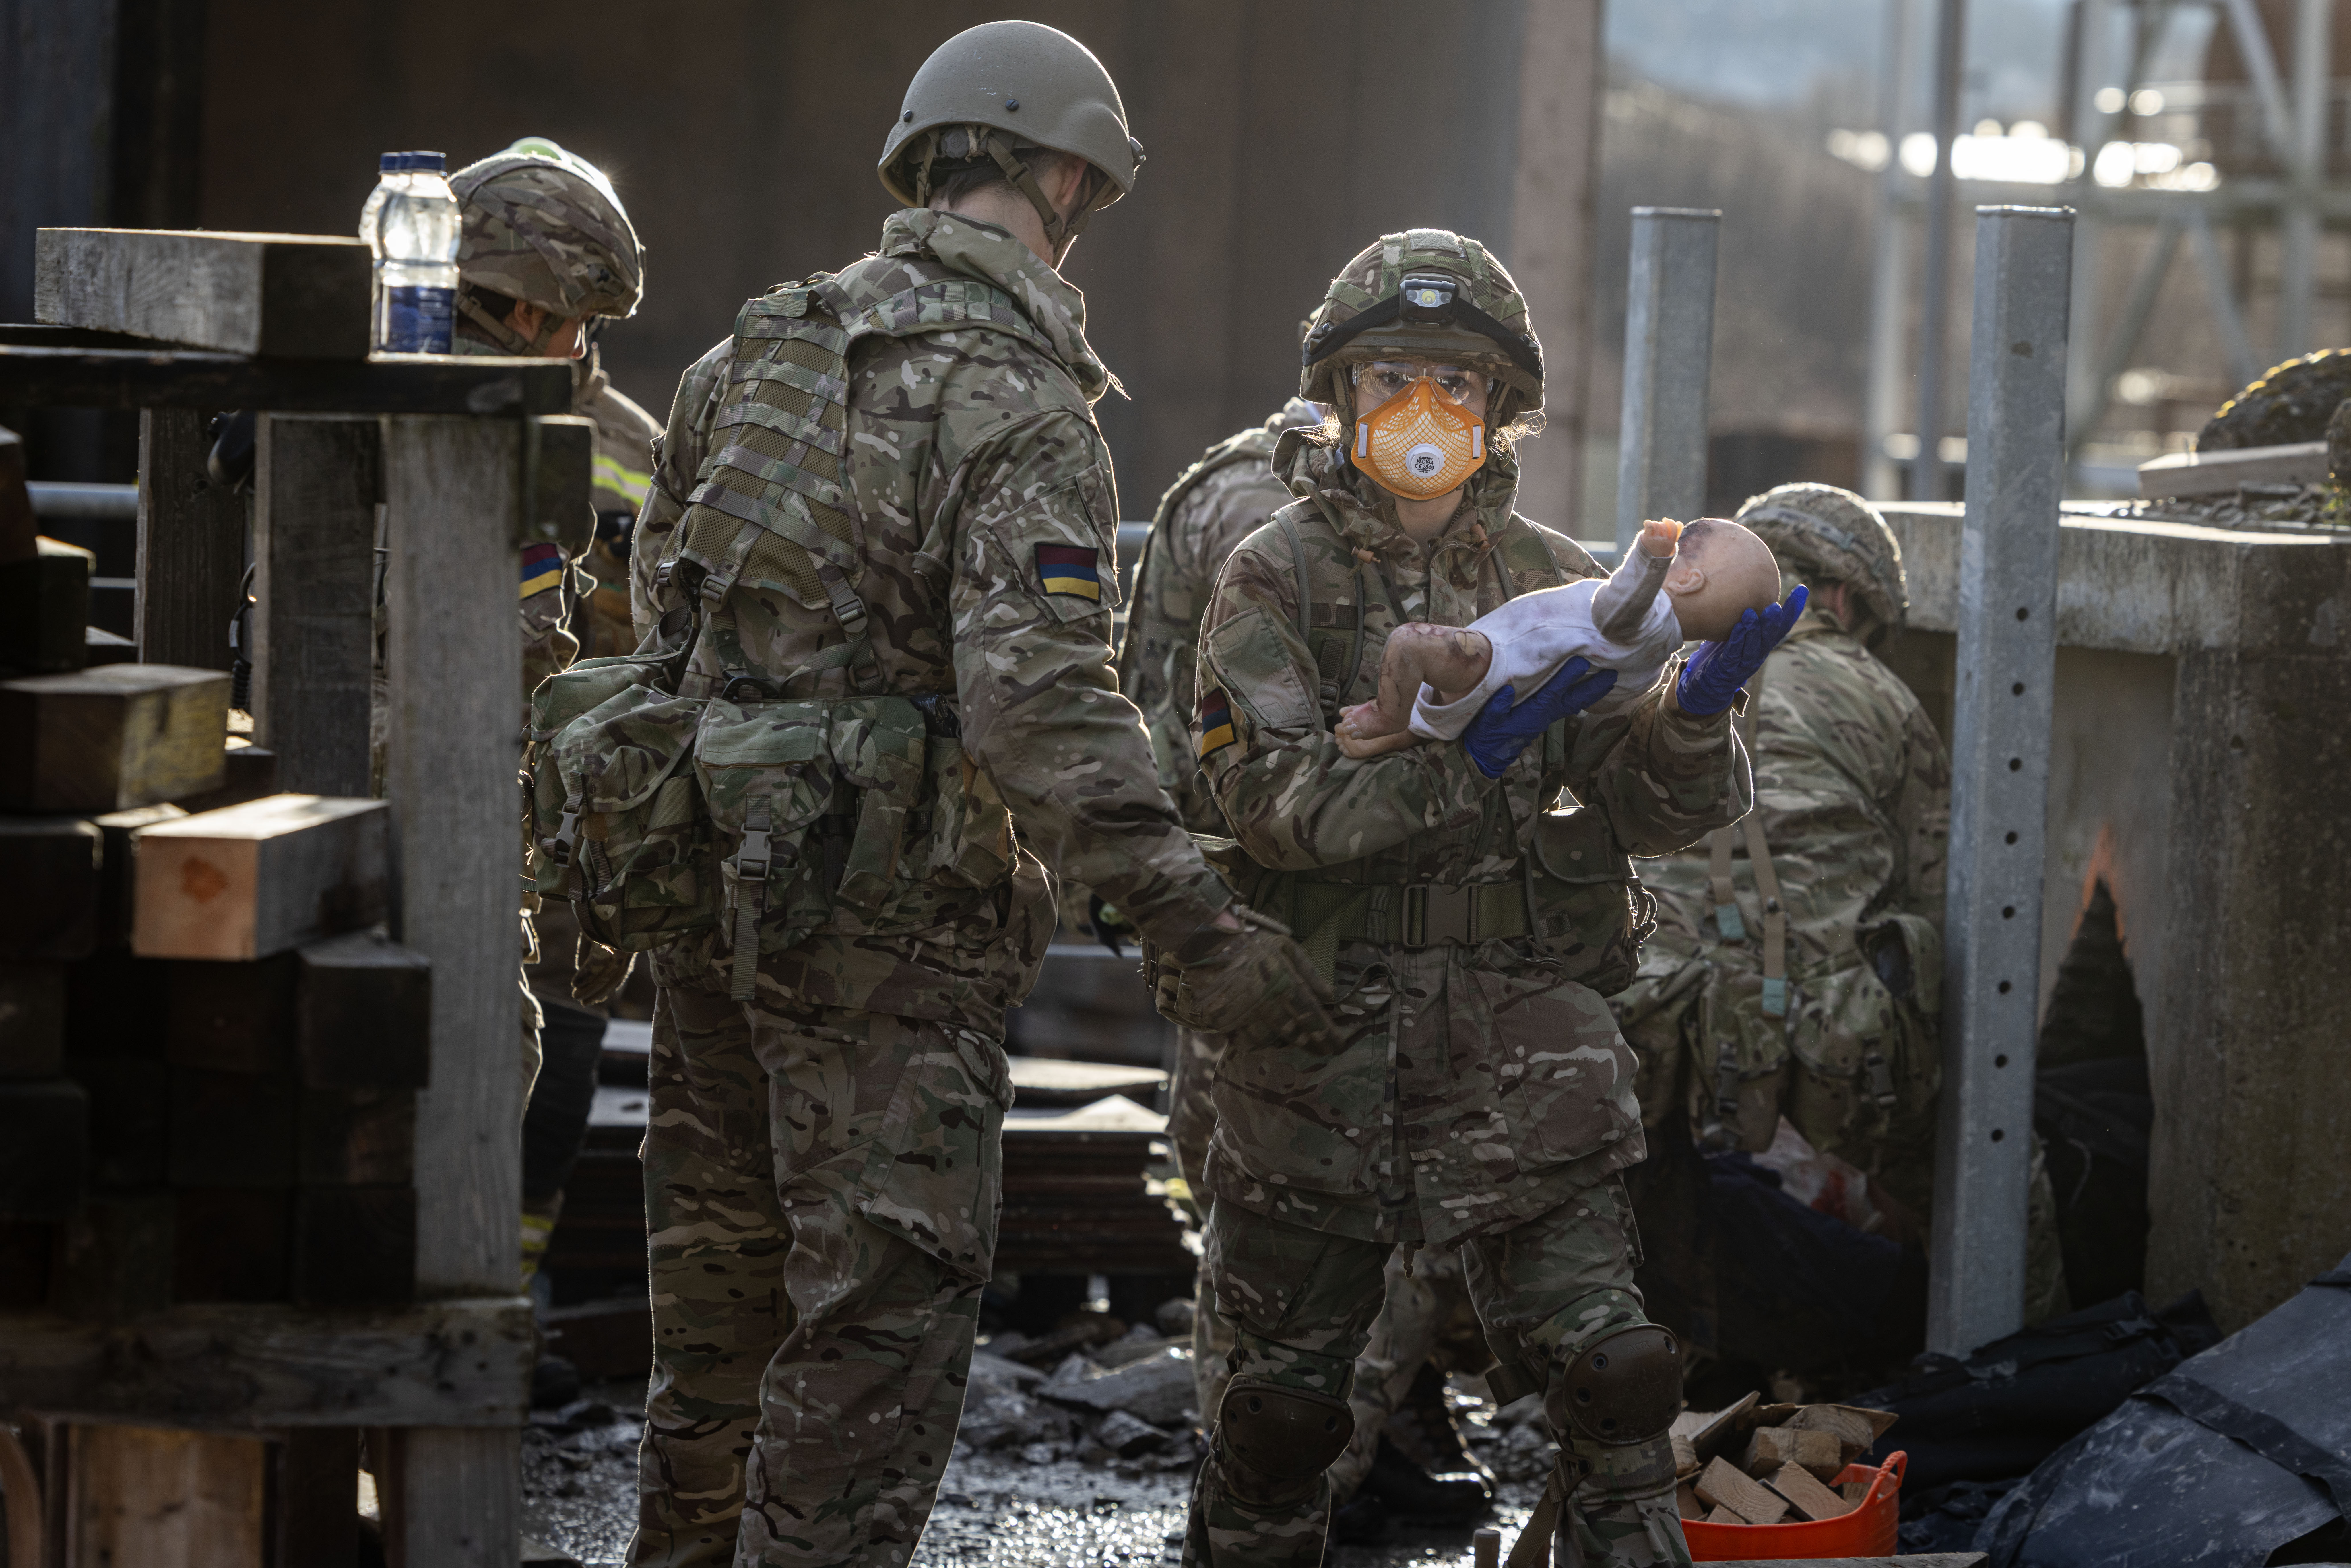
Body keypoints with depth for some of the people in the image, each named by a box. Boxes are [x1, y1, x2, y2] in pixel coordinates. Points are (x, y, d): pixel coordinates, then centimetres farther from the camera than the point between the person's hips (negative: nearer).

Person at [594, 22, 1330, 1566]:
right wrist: (1194, 922, -25)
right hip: (886, 910, -8)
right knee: (887, 1294, -3)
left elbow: (668, 612, 18)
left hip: (711, 871, 8)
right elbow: (1041, 692, -24)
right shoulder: (1021, 403, -14)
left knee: (725, 1265, 19)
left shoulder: (761, 351, 10)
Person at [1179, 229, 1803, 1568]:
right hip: (1326, 1041, -1)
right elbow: (1274, 799, -13)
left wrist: (1699, 706, -18)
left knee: (1609, 1376, -6)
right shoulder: (1278, 580, 2)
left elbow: (1653, 810, 3)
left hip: (1526, 1047, 2)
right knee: (1286, 1398, 5)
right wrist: (1464, 755, -24)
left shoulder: (1558, 583, 11)